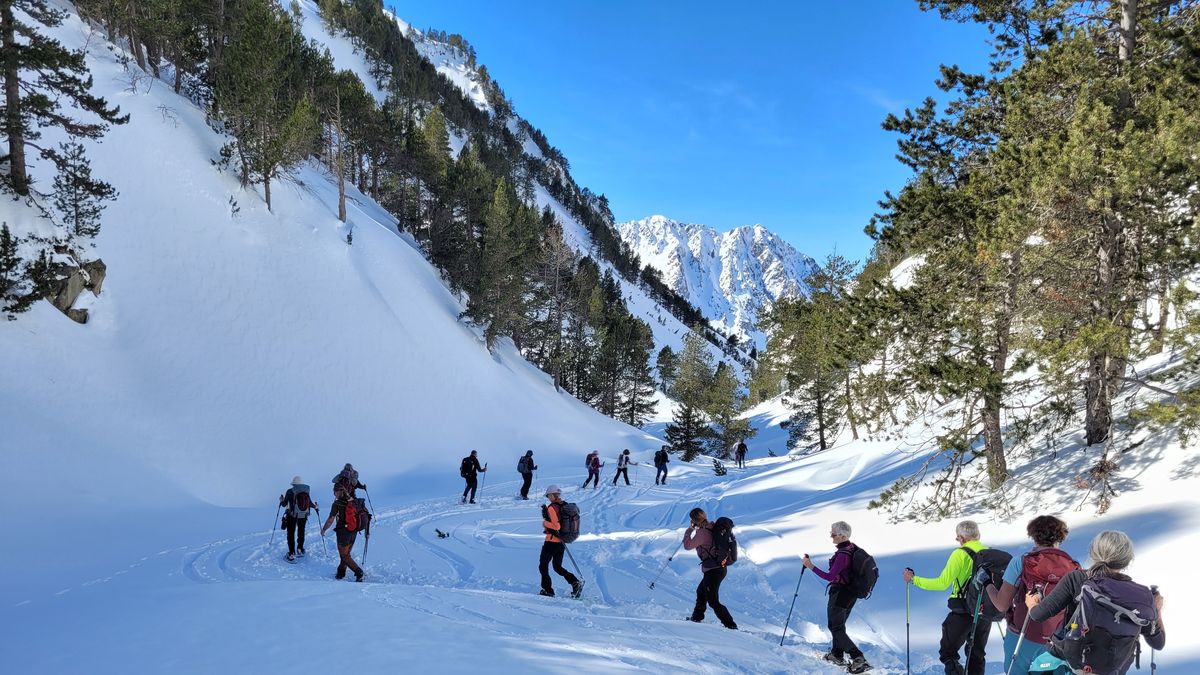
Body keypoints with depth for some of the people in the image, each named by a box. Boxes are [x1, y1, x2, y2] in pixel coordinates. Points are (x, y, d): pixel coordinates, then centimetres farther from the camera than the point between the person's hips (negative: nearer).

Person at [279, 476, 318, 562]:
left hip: (292, 516, -3)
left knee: (291, 534, 6)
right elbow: (310, 504, -1)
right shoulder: (306, 491, -4)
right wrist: (316, 506, 21)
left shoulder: (290, 491, -10)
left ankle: (291, 554, 1)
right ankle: (301, 550, 33)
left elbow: (284, 504, -3)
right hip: (303, 516, 3)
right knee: (301, 533, 22)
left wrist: (281, 500, 20)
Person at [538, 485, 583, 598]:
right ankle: (576, 582, 2)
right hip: (562, 542, 8)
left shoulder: (552, 508, -18)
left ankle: (547, 590, 9)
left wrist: (544, 523, -11)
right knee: (558, 567, 18)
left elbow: (556, 526, -25)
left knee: (543, 566, 9)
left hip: (552, 541, -8)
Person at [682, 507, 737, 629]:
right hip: (720, 567, 9)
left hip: (712, 571, -9)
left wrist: (689, 530, -1)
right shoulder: (712, 528, 5)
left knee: (713, 601, -1)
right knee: (701, 591, 28)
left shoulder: (702, 532, -20)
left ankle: (730, 625, -2)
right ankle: (697, 617, 42)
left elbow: (688, 545, -12)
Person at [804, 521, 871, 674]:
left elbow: (830, 577, -26)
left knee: (835, 628, 2)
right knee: (839, 624, 24)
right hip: (852, 594, 9)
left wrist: (811, 566, -22)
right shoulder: (853, 548, 0)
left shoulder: (842, 554, -27)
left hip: (840, 594, -9)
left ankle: (858, 658, -7)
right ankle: (837, 655, 35)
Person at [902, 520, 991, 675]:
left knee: (948, 653, 7)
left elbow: (942, 583, -19)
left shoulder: (960, 554, -16)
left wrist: (914, 580, -10)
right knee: (977, 655, 20)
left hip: (963, 613, -6)